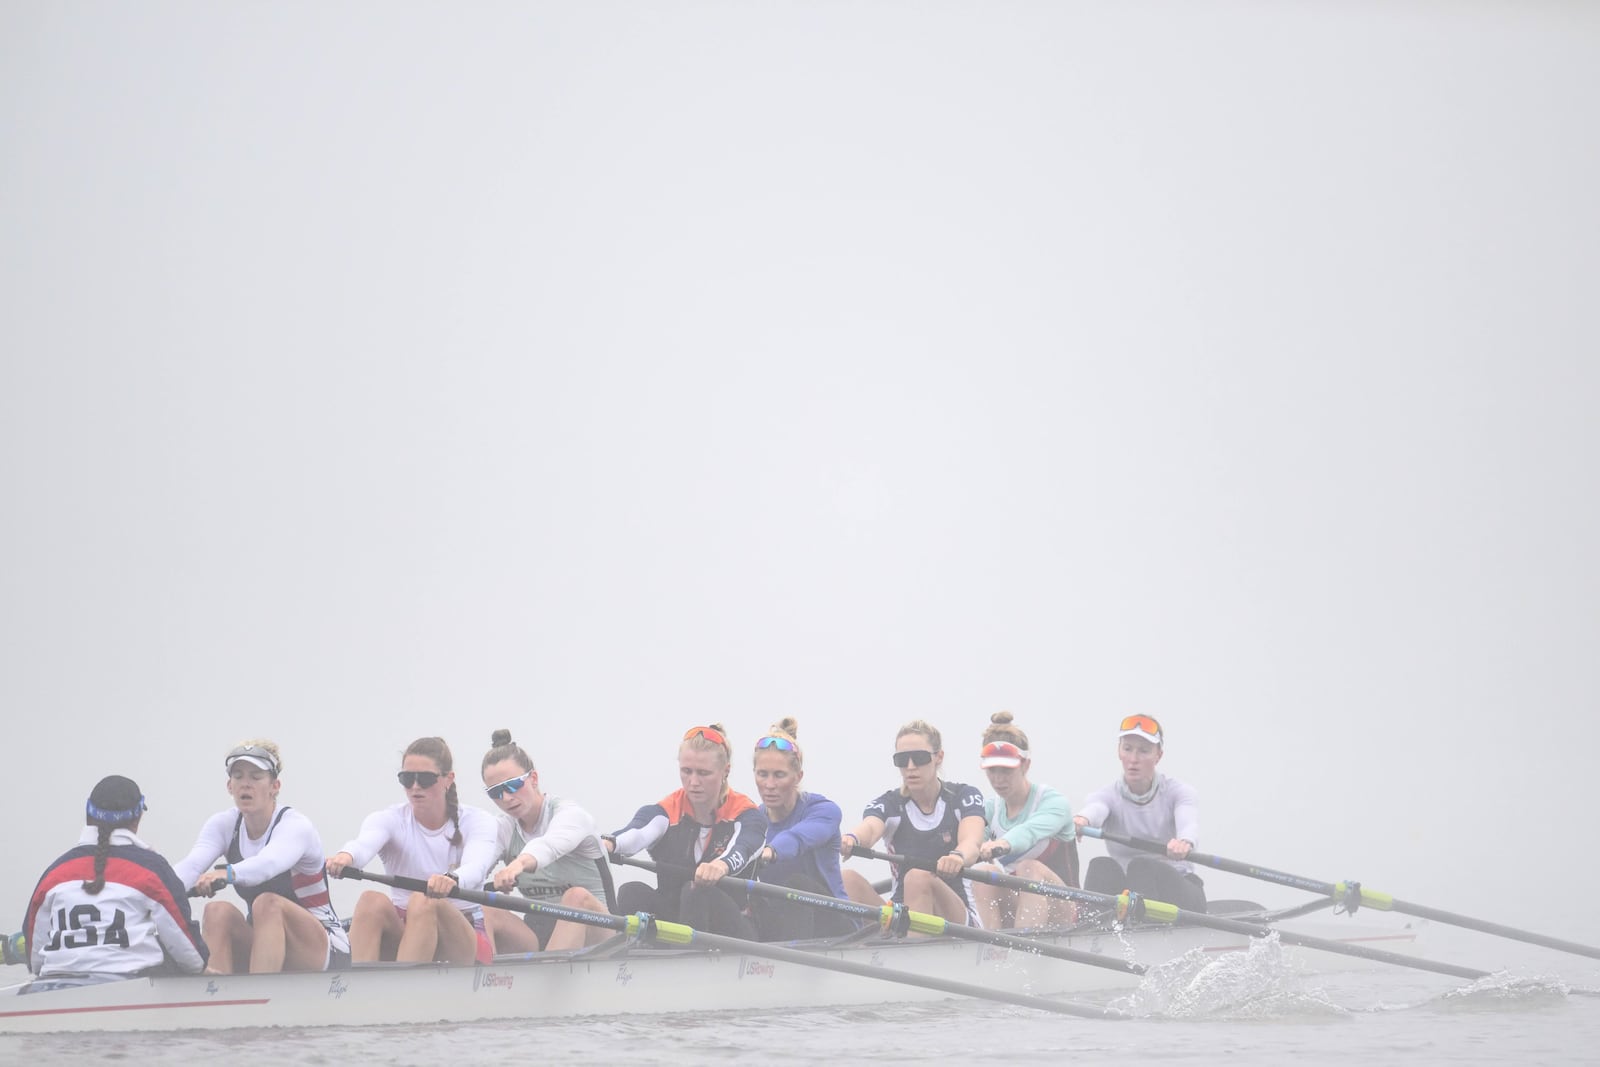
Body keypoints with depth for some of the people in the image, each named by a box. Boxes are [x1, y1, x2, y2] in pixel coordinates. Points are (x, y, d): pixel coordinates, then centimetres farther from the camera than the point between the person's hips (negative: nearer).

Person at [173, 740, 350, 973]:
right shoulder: (223, 825, -1)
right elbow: (192, 864, -21)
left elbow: (270, 863, -40)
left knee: (268, 903, -34)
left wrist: (227, 874, -62)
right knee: (218, 911, -24)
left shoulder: (296, 825, -16)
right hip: (262, 944, 5)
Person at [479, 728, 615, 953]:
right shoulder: (503, 828, 7)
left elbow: (550, 846, -34)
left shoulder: (571, 815, -8)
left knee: (578, 897, -36)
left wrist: (520, 863, -58)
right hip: (536, 938, 4)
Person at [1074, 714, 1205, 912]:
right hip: (1127, 893, 2)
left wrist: (1184, 841, -51)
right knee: (1101, 866, -29)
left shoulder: (1177, 793, 1)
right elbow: (1094, 809, -23)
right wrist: (1081, 819, -50)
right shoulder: (1107, 796, 4)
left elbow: (1188, 822, -23)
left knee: (1141, 866, -32)